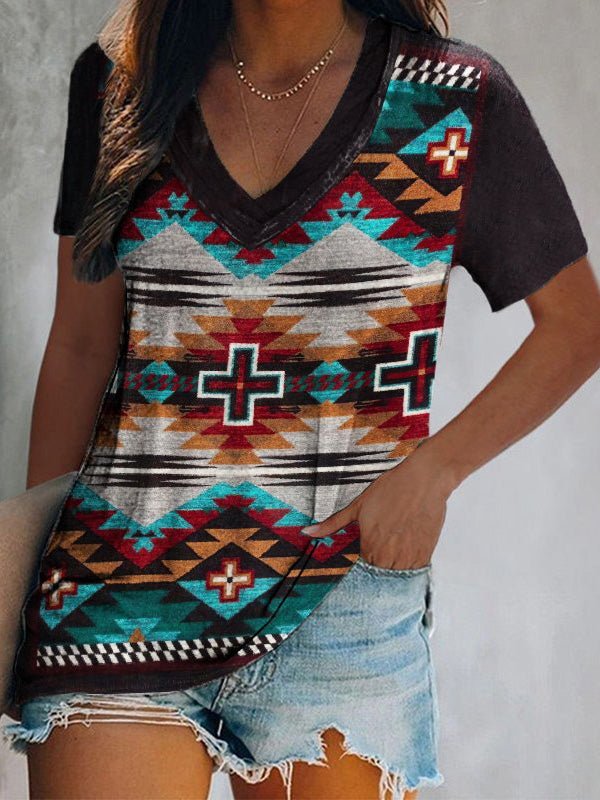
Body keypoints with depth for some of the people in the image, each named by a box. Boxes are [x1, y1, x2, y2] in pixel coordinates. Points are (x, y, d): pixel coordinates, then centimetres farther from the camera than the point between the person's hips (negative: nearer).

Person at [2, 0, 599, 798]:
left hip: (339, 600, -1)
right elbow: (80, 346, 10)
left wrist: (431, 473, -7)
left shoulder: (456, 96, 0)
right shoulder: (120, 77, 6)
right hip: (118, 597, 1)